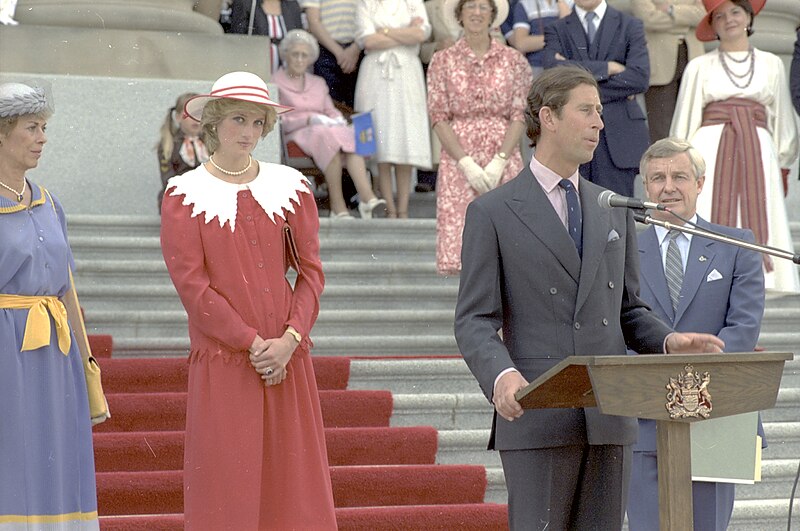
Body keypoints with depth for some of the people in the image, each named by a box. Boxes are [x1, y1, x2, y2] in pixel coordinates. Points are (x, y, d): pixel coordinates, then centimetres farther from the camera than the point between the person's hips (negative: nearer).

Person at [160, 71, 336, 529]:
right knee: (226, 487, -3)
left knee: (293, 484, 2)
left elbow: (311, 270, 6)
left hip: (287, 358, 3)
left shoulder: (290, 187, 9)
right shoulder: (185, 195, 0)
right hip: (222, 362, -3)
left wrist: (288, 341, -9)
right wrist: (253, 343, -12)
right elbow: (192, 284, -6)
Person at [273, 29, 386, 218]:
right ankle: (338, 206, -40)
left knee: (351, 136, -30)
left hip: (324, 131, 5)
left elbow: (331, 111, 21)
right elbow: (277, 121, -3)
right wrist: (309, 119, -15)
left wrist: (338, 119, -4)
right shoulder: (276, 84, 9)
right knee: (329, 135, -38)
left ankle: (367, 197, -50)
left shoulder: (318, 83, 29)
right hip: (294, 137, -5)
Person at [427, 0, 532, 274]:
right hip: (459, 161, 0)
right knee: (461, 242, -8)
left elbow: (520, 116, 3)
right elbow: (439, 117, 2)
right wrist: (467, 163, -9)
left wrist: (499, 161, -10)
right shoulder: (443, 61, 7)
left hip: (503, 163, 0)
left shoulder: (514, 61, 7)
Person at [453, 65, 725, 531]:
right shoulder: (492, 213, 1)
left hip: (610, 419, 5)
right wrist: (502, 376, -24)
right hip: (538, 419, -5)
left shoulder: (615, 211, 18)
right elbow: (474, 321, -4)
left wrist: (669, 340, -1)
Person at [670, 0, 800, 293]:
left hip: (758, 153, 1)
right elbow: (685, 121, 11)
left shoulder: (771, 65, 14)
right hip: (709, 154, -1)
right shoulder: (700, 67, 9)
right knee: (710, 224, -10)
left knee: (758, 226, -8)